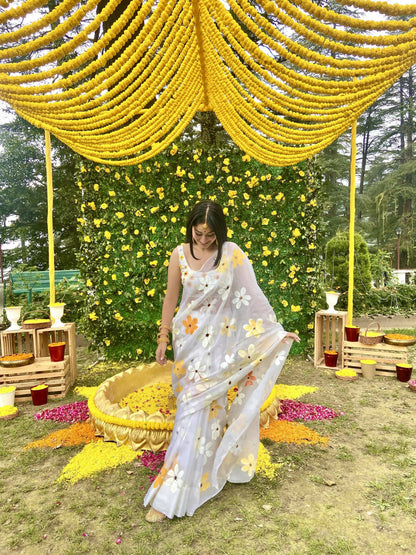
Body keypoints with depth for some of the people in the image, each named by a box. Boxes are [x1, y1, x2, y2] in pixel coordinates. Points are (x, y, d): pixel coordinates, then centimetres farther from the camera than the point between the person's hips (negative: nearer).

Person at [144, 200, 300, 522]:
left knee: (199, 410, 0)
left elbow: (252, 296, -6)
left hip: (217, 341, -3)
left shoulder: (232, 255, -9)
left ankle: (171, 496, 15)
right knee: (194, 407, 11)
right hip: (188, 339, 3)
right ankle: (208, 471, 35)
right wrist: (163, 339, 7)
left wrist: (276, 331, -6)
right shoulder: (180, 255, -1)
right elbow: (171, 298, 5)